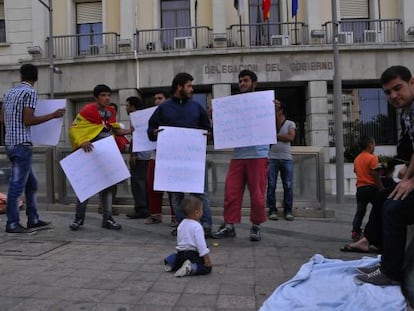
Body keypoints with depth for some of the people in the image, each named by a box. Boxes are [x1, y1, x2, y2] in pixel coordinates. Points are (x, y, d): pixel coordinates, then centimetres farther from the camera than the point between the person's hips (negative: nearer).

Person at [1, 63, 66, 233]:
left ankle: (33, 220, 19)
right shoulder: (30, 92, -9)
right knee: (17, 184, -4)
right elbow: (28, 120, -16)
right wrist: (52, 115, -9)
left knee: (31, 183, 14)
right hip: (22, 143, -9)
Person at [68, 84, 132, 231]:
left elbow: (116, 130, 11)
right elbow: (73, 129, -14)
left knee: (107, 185, 7)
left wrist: (131, 130, -4)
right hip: (90, 154, -6)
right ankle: (79, 218, 16)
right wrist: (82, 142, -29)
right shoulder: (87, 110, -12)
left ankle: (107, 219, 16)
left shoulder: (111, 112, 7)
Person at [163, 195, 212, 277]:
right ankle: (191, 268, -27)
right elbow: (201, 243, -21)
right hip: (193, 254, -8)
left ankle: (170, 262, 7)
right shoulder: (197, 226, -15)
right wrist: (206, 258, -18)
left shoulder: (181, 224, 11)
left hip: (180, 253, 8)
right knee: (207, 267, -7)